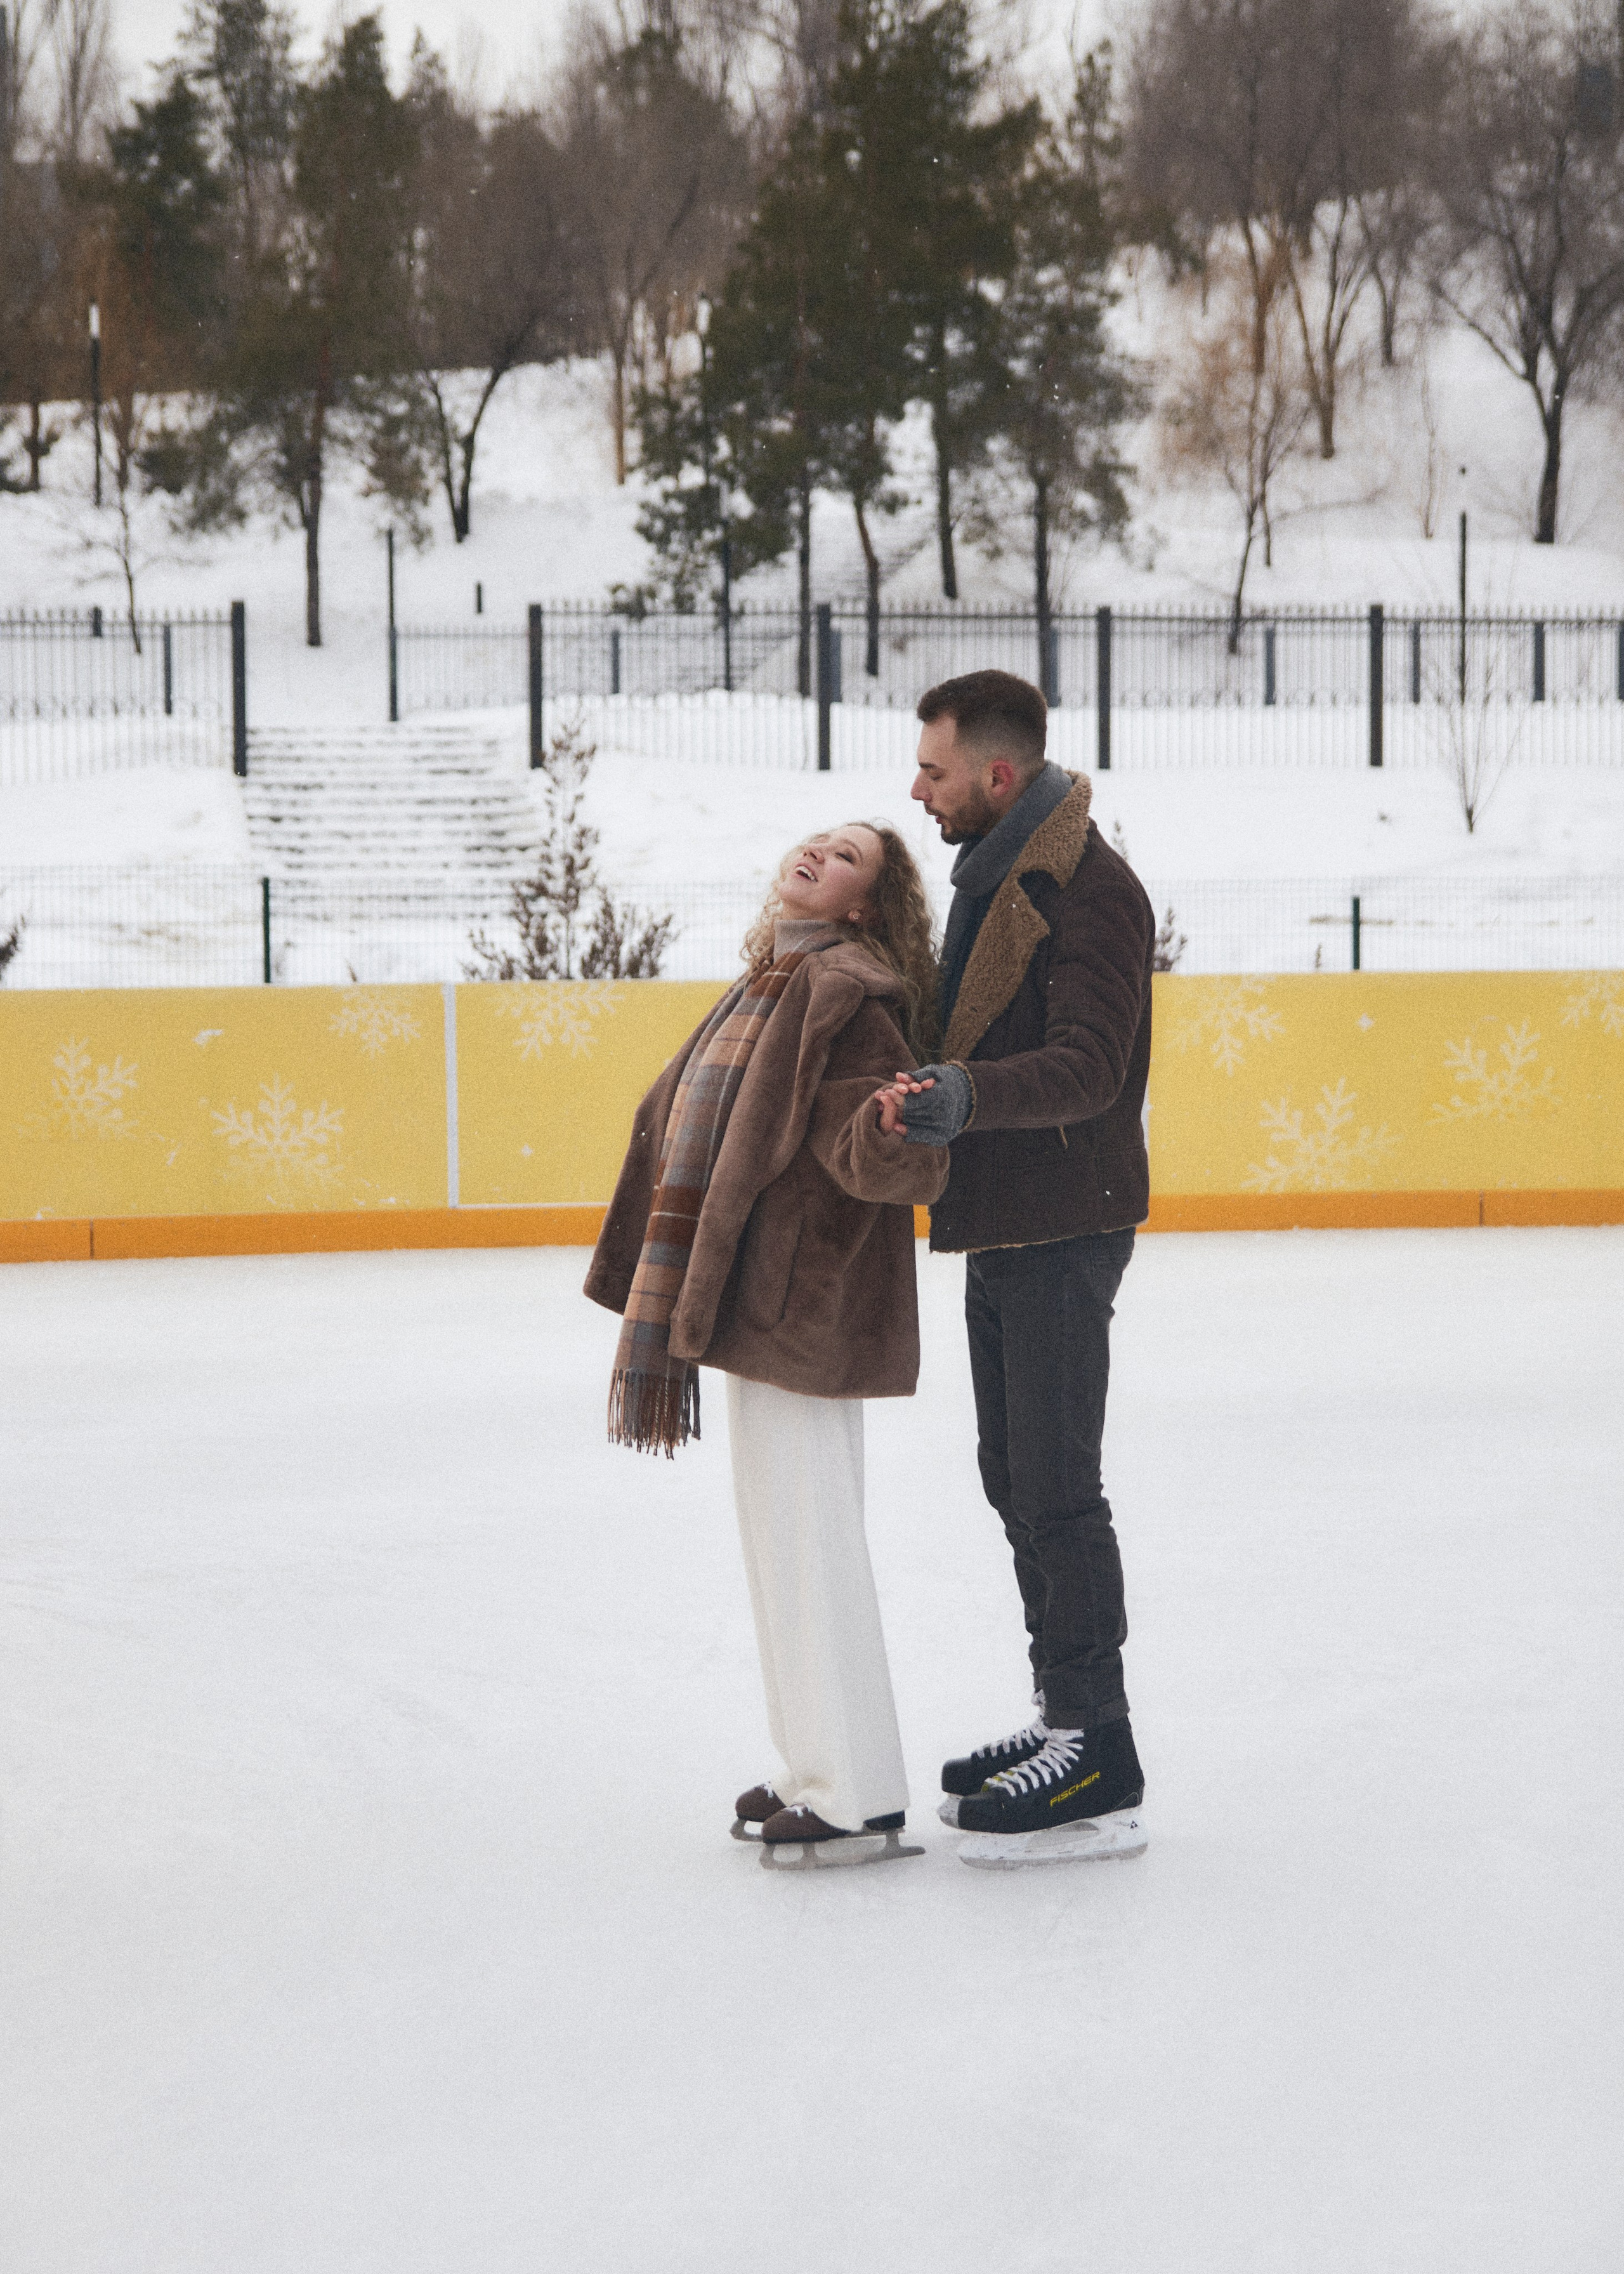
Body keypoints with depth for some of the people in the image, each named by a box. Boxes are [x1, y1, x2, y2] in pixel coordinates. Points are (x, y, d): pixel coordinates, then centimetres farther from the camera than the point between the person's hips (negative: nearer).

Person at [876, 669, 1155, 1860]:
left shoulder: (1092, 890, -16)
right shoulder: (993, 875, 15)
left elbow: (1085, 1068, -26)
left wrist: (964, 1095, -39)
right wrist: (919, 1082, 14)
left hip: (1063, 1231, -10)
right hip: (997, 1224, 10)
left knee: (1057, 1491, -7)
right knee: (1016, 1483, 15)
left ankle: (1100, 1755, -2)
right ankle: (1063, 1716, 24)